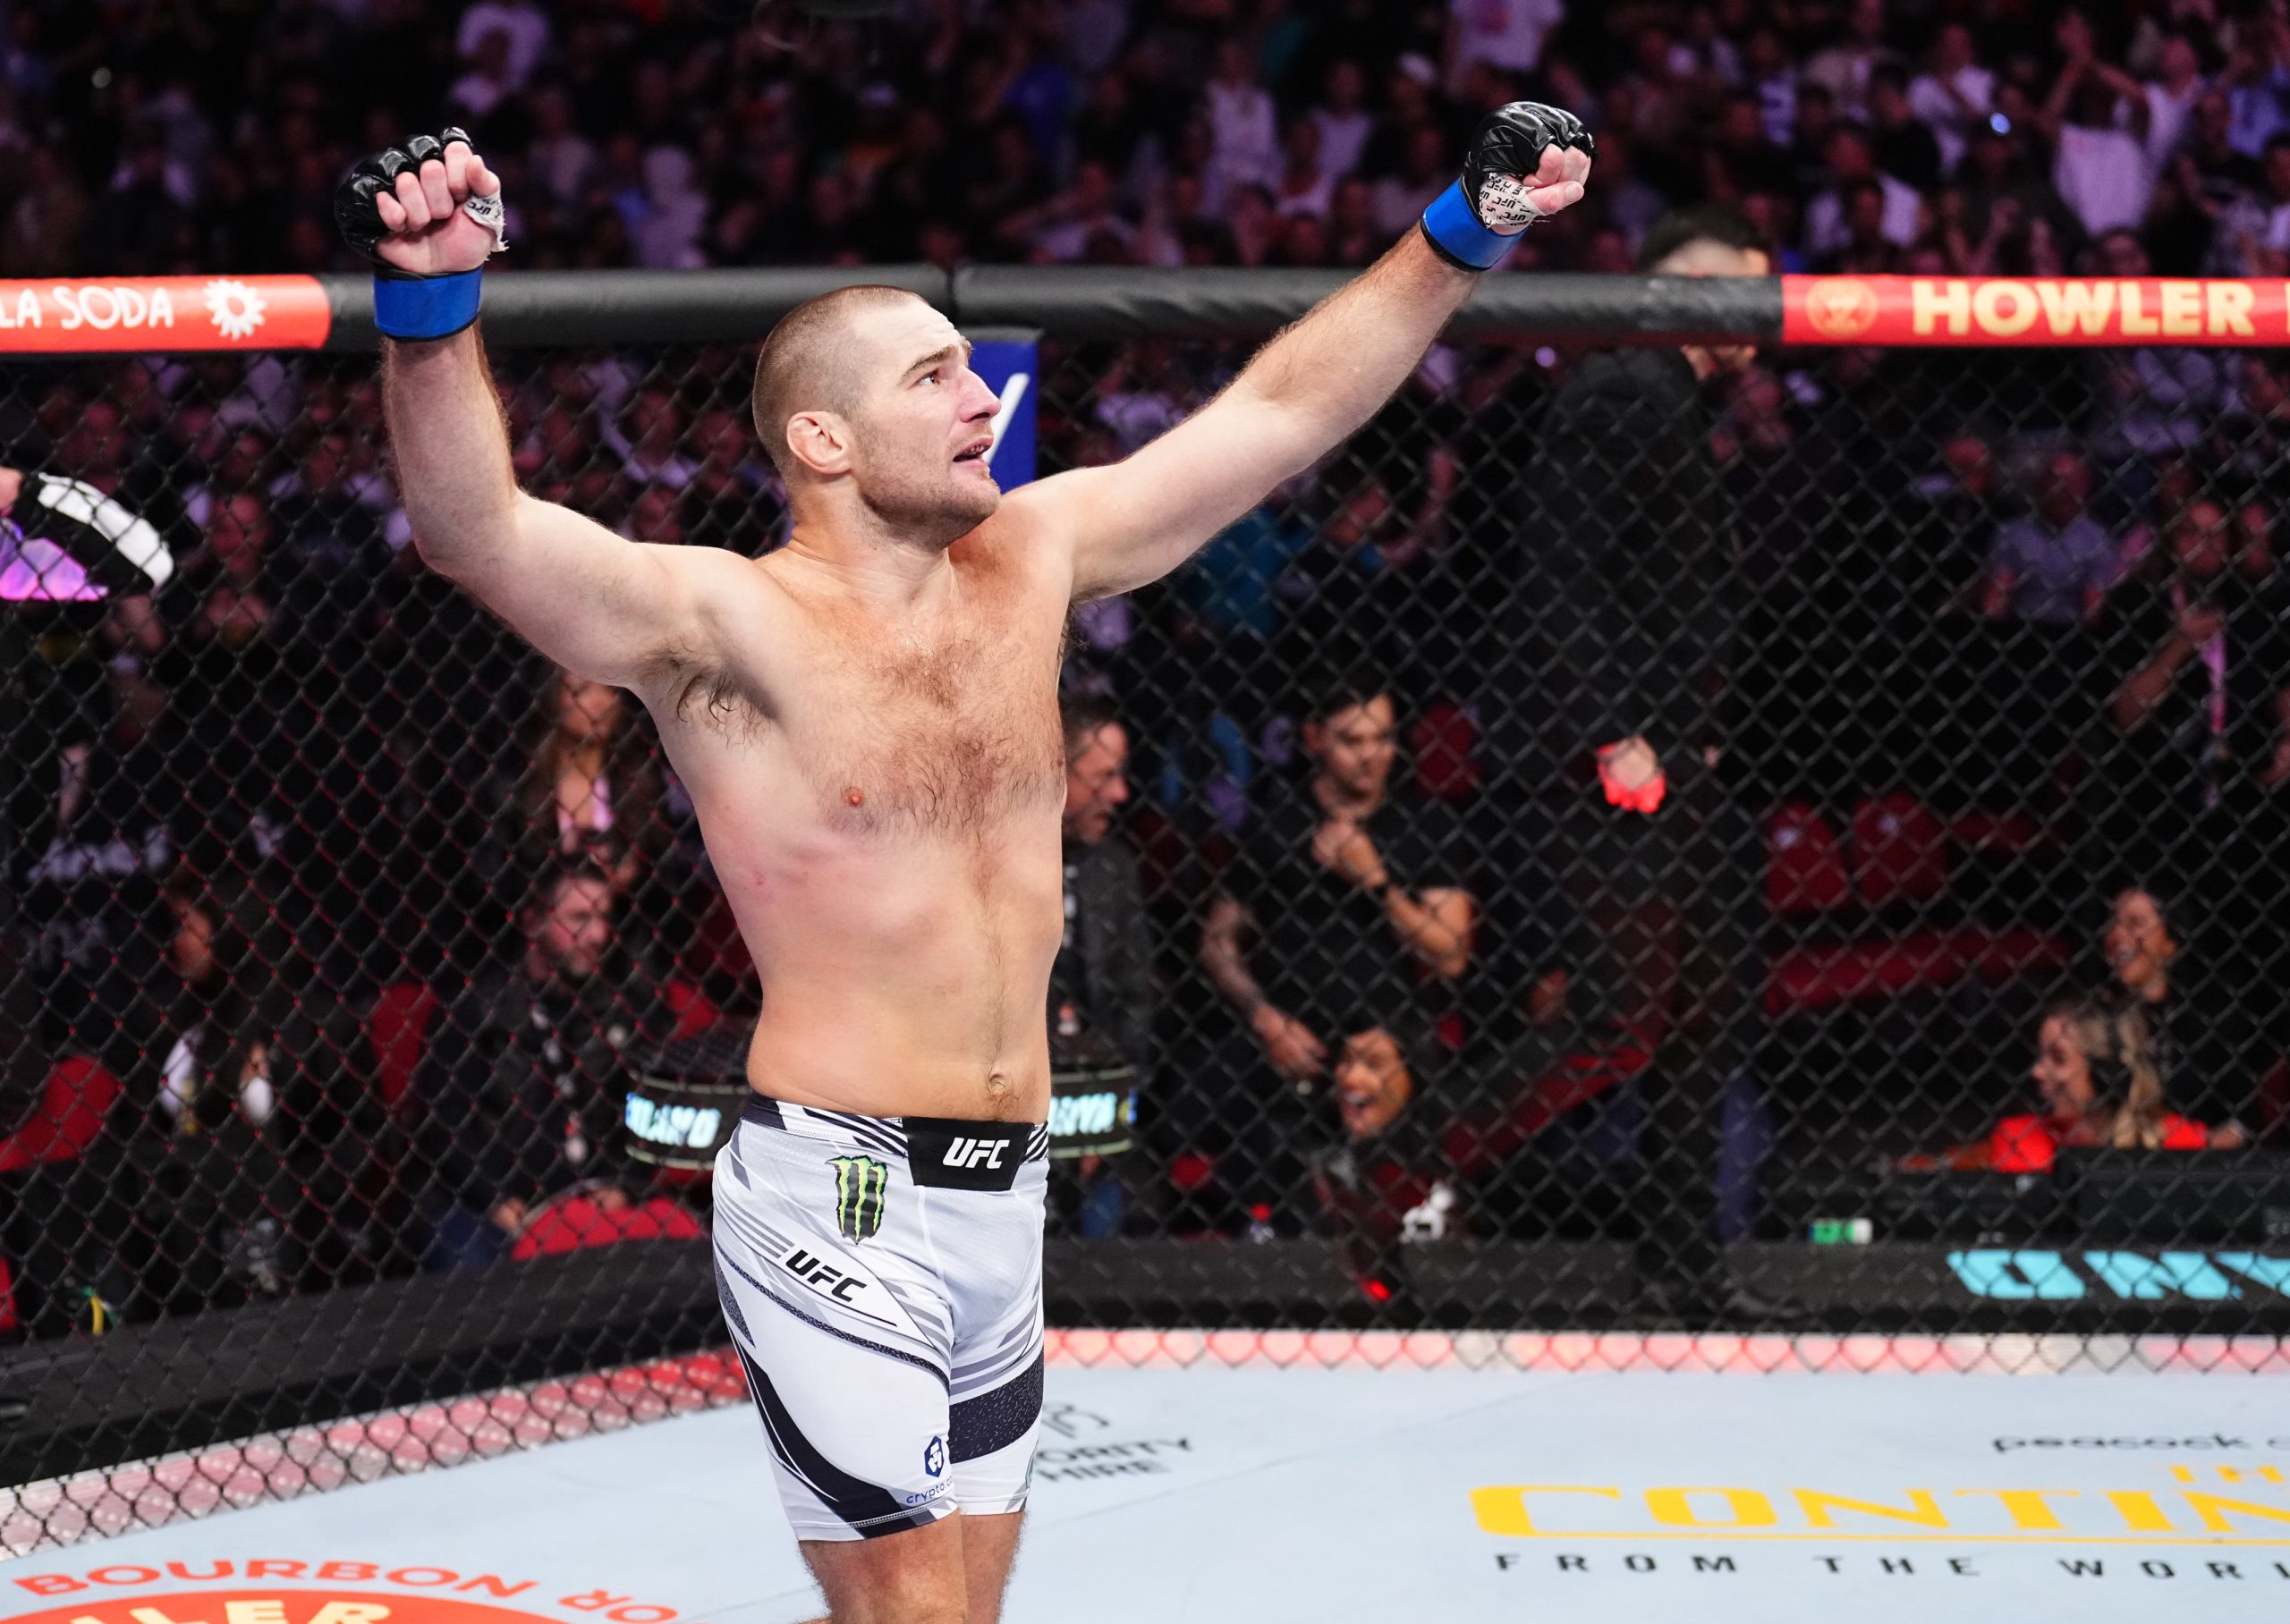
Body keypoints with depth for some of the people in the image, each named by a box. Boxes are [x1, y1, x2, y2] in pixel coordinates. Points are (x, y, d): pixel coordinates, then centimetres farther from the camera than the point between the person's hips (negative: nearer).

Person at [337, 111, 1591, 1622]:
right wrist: (434, 304, -45)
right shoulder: (730, 623, -12)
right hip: (840, 1200, -7)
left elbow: (1280, 411, 13)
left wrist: (1463, 237, 10)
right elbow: (477, 532, -28)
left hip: (1008, 1200, 7)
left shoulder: (1032, 563, 8)